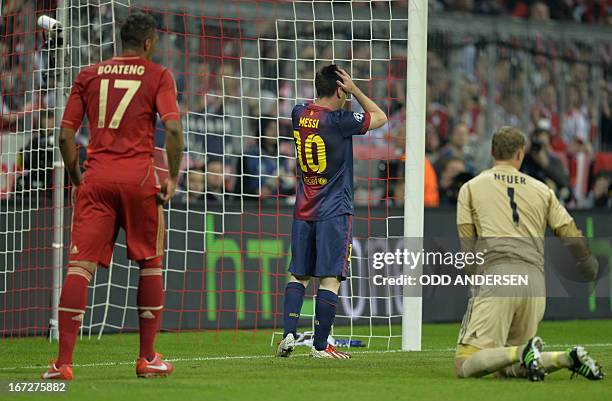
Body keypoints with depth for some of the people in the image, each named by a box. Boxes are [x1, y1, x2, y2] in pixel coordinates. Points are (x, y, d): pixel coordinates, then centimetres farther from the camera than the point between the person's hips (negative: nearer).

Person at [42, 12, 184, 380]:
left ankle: (64, 362, -13)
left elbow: (65, 135, 7)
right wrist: (173, 177, -2)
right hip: (139, 176, -2)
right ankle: (148, 358, 17)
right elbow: (174, 129, -9)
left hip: (96, 177, 2)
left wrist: (75, 179, 18)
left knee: (80, 265, -3)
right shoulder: (158, 76, 5)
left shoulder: (89, 76, 12)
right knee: (150, 263, 14)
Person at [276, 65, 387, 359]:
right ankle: (320, 346, -6)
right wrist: (354, 89, 1)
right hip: (335, 211, -6)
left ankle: (289, 333, 0)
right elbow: (380, 117, 1)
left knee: (298, 275, 12)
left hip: (303, 211, 6)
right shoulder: (340, 121, -14)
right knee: (330, 279, -4)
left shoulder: (299, 114, 4)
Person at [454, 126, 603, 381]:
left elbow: (467, 244, 6)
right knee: (507, 368, 13)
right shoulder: (542, 190, 20)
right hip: (536, 282, 4)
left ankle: (522, 353, -33)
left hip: (496, 276, -4)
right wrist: (588, 267, 34)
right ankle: (568, 358, -11)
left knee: (465, 366, -9)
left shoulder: (471, 188, 14)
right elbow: (573, 238, 17)